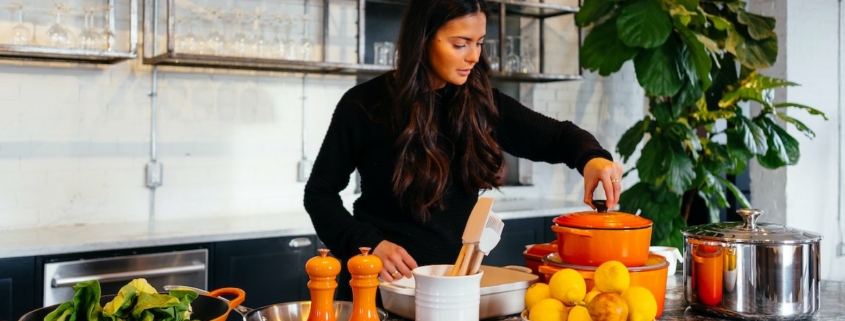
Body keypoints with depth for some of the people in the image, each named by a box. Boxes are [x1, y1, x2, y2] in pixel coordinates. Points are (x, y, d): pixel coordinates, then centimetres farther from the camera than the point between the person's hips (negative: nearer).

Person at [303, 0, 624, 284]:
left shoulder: (480, 103, -1)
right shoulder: (364, 105, -9)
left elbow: (556, 136, 5)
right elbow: (320, 192, -2)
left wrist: (592, 157, -18)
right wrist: (367, 244, -16)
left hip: (459, 274, 3)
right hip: (390, 279, -3)